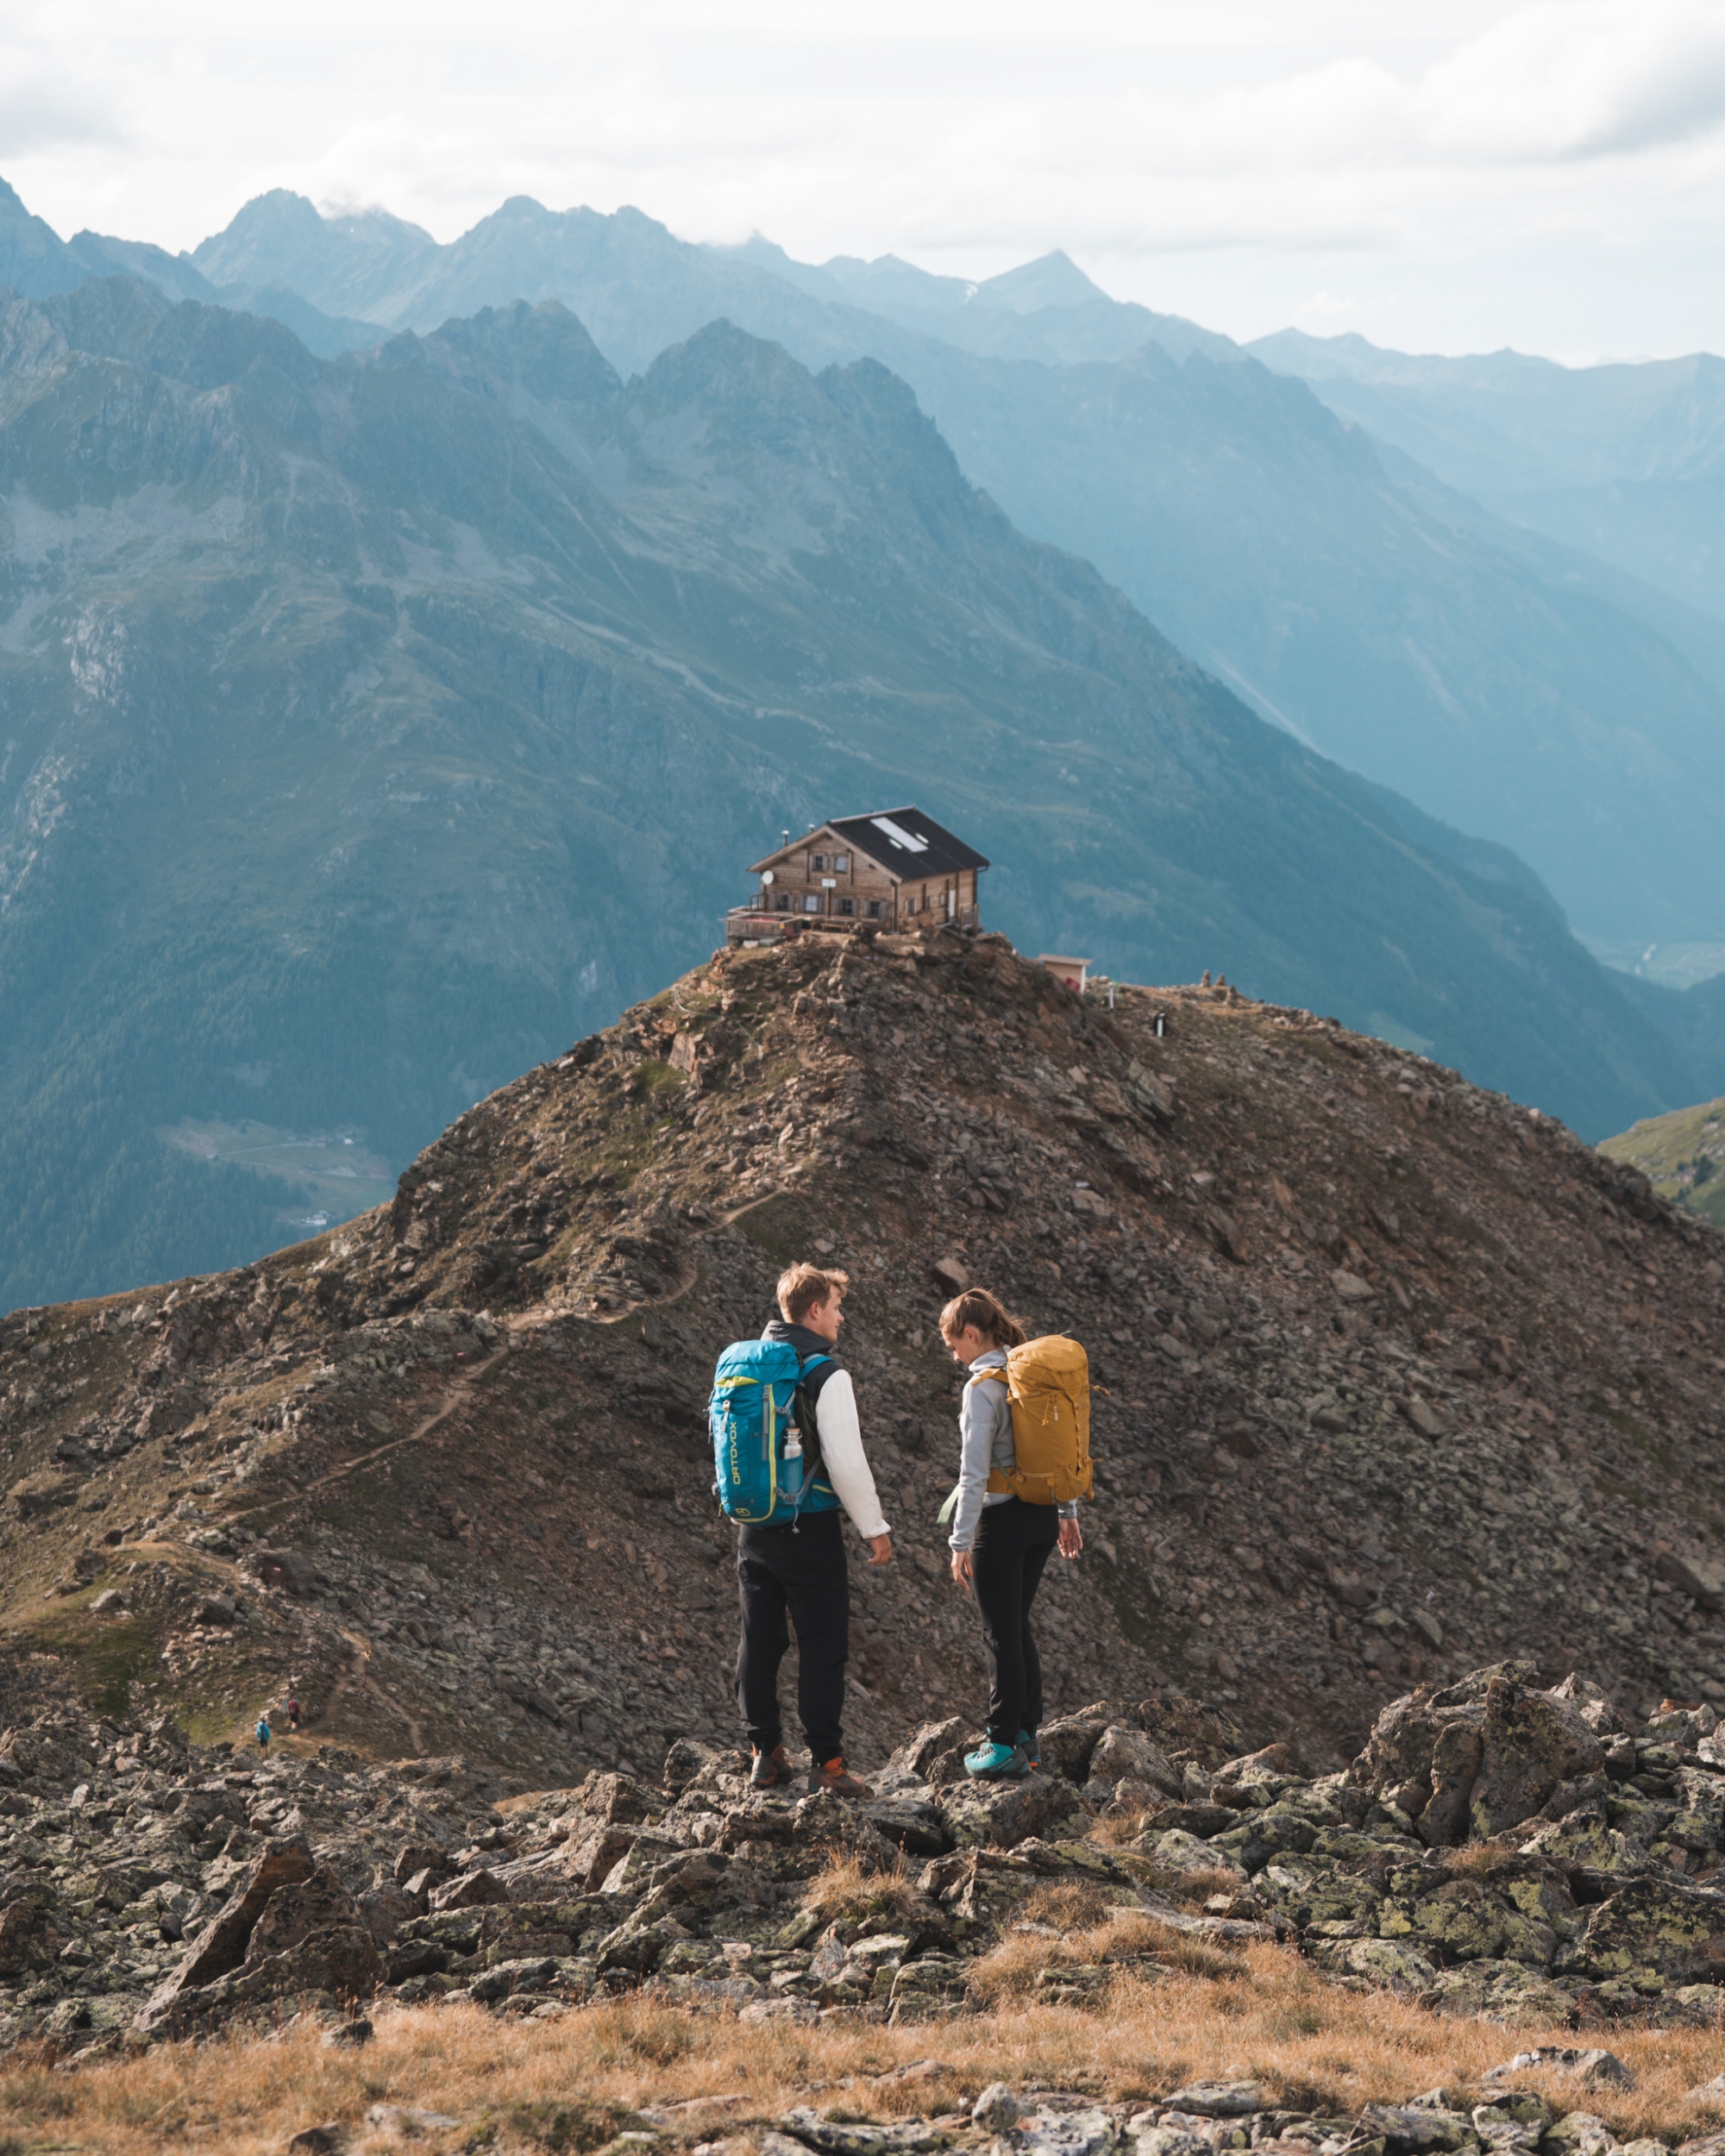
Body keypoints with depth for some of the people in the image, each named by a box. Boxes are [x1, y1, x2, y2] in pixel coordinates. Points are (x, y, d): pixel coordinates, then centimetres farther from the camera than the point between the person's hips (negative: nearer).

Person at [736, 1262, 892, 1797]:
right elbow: (846, 1461, -17)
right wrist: (874, 1527, -8)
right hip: (810, 1527, -7)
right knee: (823, 1647, -1)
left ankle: (764, 1754, 20)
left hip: (753, 1526, 7)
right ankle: (826, 1765, 0)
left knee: (760, 1641, 14)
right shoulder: (825, 1373, -15)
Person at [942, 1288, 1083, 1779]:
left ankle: (1004, 1745, 5)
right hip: (1043, 1514, 7)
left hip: (1002, 1519, -7)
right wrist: (1068, 1512, 21)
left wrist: (961, 1542, -15)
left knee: (1001, 1633, 1)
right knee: (1017, 1626, 17)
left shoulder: (982, 1387, -16)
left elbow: (974, 1473, -19)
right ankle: (1026, 1733, 21)